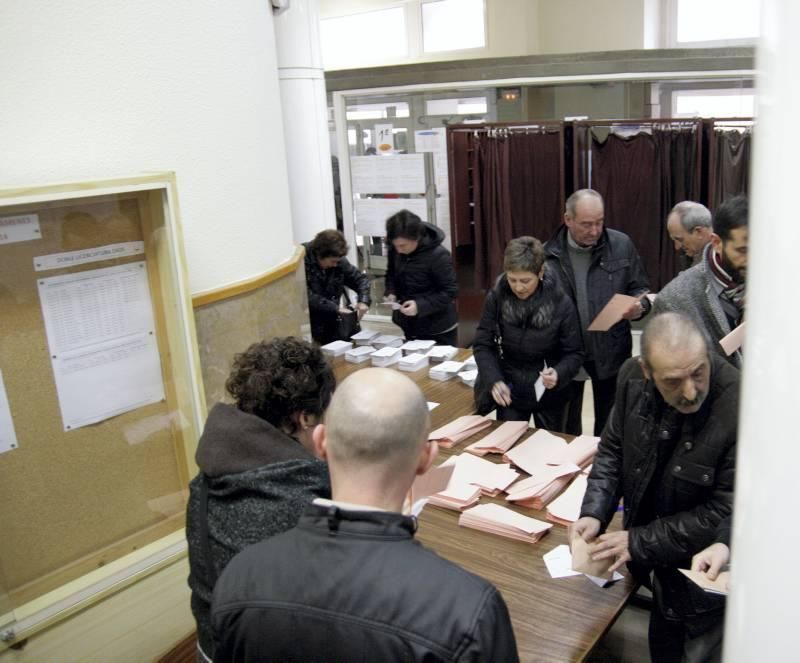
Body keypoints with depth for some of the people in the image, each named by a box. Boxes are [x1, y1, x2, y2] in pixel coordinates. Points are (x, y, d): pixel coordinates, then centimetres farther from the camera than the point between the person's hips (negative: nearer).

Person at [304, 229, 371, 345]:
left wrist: (363, 301, -8)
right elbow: (306, 296, -27)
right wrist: (335, 308, -27)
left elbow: (361, 278, 10)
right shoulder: (302, 261, -18)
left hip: (331, 315, 6)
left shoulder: (338, 261, 0)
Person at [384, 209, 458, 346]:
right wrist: (391, 293, -8)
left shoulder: (439, 256, -24)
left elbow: (450, 292, -20)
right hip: (410, 327, 6)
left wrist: (420, 305, -30)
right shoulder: (395, 250, -6)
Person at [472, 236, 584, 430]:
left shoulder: (560, 303, -18)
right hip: (509, 392, 1)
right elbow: (482, 345, -9)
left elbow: (574, 353, -10)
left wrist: (559, 373, -31)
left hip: (548, 394, 0)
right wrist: (494, 380, -24)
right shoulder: (496, 297, -14)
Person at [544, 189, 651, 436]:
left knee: (609, 426, 15)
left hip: (611, 352, 1)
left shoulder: (621, 245, -5)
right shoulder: (548, 254, -8)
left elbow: (640, 289, 5)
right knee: (565, 426, 15)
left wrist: (640, 306, -19)